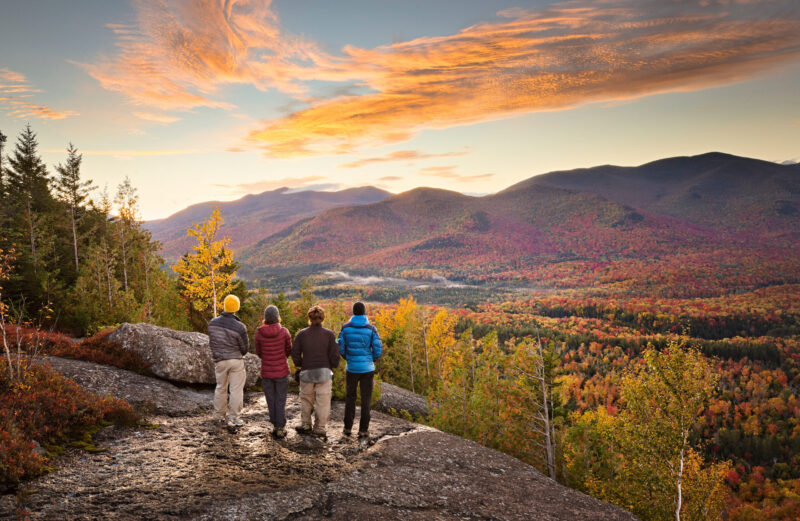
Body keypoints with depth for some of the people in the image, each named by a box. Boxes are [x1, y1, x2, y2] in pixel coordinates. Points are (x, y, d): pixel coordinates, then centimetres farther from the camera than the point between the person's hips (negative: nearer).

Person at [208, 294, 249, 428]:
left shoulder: (213, 323, -7)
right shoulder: (239, 327, -19)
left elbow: (211, 343, 6)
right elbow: (245, 348, -7)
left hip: (219, 361, 4)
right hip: (236, 361, -4)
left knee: (221, 387, 21)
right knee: (236, 389, 5)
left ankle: (218, 414, 32)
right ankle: (233, 418, 8)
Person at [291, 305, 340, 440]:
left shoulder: (301, 334, -3)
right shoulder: (329, 334, -7)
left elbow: (295, 354, -1)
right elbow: (334, 355, -7)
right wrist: (332, 366, 12)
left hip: (307, 373, 2)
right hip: (324, 373, -1)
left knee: (306, 399, 20)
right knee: (322, 401, 6)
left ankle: (305, 425, 23)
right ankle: (320, 429, 9)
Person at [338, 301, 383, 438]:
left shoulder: (346, 328, -4)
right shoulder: (371, 329, -7)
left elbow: (340, 348, -3)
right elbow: (378, 350, -8)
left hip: (352, 368, 1)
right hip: (367, 368, -1)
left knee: (350, 397, 18)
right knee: (365, 399, 7)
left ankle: (348, 427, 18)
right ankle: (363, 430, 8)